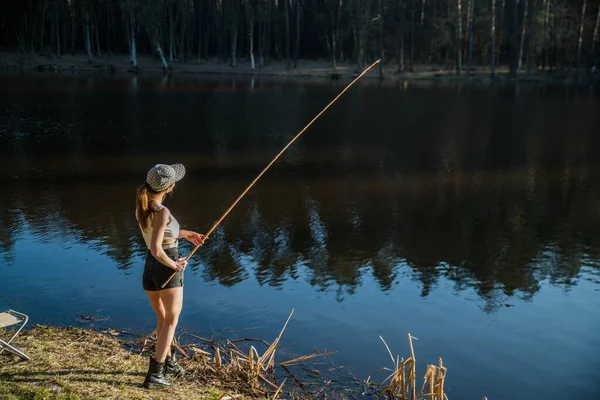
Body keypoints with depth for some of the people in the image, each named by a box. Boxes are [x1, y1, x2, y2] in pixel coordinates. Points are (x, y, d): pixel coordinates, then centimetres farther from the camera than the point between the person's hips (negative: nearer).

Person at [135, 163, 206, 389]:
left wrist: (186, 234, 18)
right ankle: (155, 374, 5)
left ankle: (169, 364, 37)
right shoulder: (162, 212, -22)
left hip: (149, 270, 7)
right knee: (171, 321, 10)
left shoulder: (141, 208, 4)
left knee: (163, 320, 23)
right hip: (167, 270, -7)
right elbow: (156, 249, -29)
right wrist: (174, 265, -14)